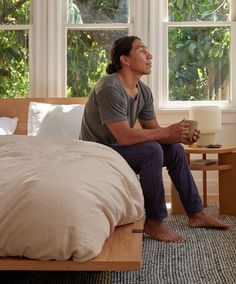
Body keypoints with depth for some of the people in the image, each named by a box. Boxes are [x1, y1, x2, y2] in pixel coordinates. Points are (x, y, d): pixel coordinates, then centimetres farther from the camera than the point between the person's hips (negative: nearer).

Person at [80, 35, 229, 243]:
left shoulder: (144, 91, 3)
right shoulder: (109, 89, -25)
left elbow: (153, 130, 4)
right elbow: (125, 136, -32)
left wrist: (181, 136, -16)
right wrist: (168, 132, -27)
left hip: (119, 148, 10)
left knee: (174, 148, 7)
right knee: (152, 151, -29)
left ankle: (195, 213, 13)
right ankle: (154, 222, -18)